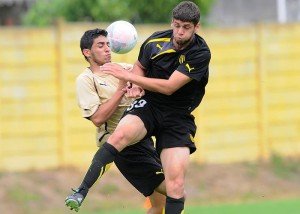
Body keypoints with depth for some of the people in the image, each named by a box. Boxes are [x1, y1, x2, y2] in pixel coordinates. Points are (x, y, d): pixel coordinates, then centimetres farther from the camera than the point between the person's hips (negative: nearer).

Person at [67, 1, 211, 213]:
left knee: (176, 182, -16)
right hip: (149, 105, 1)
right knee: (121, 134, -32)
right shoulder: (156, 41, -3)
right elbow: (140, 66, 19)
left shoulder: (200, 53, -14)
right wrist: (135, 84, -6)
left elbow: (169, 87, -20)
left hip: (178, 117, -1)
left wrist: (127, 75, -18)